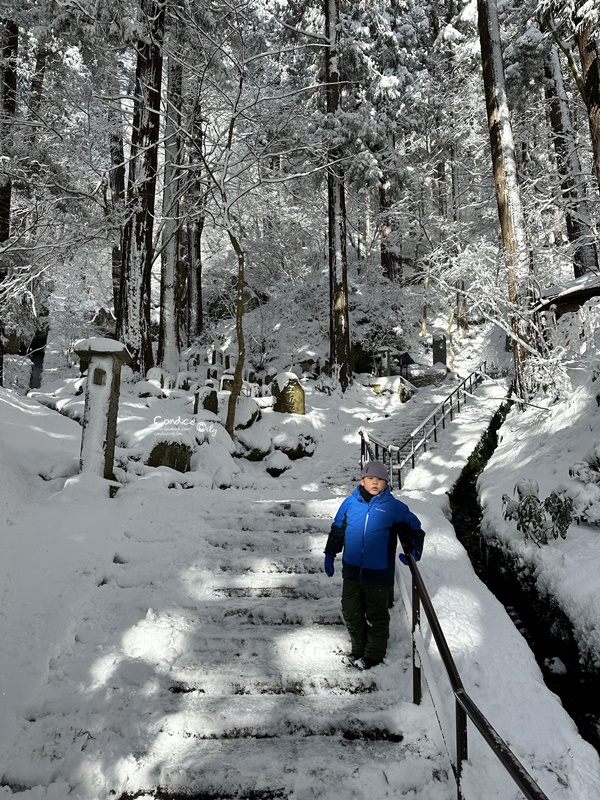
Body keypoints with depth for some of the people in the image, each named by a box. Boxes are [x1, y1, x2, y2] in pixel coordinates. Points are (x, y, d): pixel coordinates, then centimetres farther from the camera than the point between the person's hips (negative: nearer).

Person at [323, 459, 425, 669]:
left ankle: (374, 654, 29)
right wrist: (330, 555, 13)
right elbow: (337, 530, 11)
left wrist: (413, 551, -11)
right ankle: (358, 648, 36)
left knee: (376, 615, 10)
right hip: (351, 570, 3)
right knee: (351, 612, 15)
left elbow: (414, 530, 4)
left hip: (379, 573, -3)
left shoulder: (395, 507, -7)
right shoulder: (350, 503, -1)